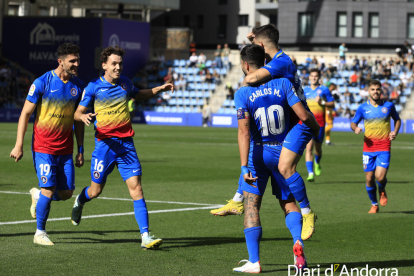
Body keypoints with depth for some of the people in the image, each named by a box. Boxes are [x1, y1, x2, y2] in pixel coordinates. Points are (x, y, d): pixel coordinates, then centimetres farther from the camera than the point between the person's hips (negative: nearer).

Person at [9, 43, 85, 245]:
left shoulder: (78, 86, 5)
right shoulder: (42, 83, -10)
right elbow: (25, 114, -6)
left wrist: (80, 150, 10)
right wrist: (19, 145, -10)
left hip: (65, 149, 5)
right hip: (43, 147, -5)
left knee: (66, 193, 2)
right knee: (49, 190, -11)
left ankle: (37, 195, 34)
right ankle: (40, 233, 7)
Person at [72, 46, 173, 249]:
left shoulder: (125, 83, 9)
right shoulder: (94, 87, -3)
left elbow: (138, 95, 31)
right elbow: (77, 112, 0)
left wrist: (159, 89, 17)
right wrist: (84, 116, -23)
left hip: (126, 143, 2)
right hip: (105, 143, -2)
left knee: (136, 187, -9)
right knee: (96, 190, 6)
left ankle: (145, 236, -13)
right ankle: (80, 201, 44)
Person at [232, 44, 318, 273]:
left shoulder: (242, 93, -11)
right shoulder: (282, 84, -4)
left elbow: (244, 132, -18)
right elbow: (303, 114, -9)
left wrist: (244, 166, -21)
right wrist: (317, 128, 13)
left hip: (258, 154, -3)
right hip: (283, 153, 3)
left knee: (251, 205, 5)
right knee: (288, 202, 16)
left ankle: (254, 262, -2)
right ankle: (298, 242, -10)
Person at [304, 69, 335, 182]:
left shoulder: (324, 90, 5)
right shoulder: (305, 90, 12)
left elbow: (332, 104, 5)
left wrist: (322, 102, -11)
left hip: (319, 121, -1)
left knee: (318, 147, 9)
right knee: (309, 147, -12)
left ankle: (317, 163, 43)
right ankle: (310, 173, -15)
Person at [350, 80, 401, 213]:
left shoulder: (388, 106, 2)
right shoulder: (363, 108, 3)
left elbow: (397, 119, 18)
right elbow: (353, 123, 13)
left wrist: (395, 132, 0)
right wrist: (356, 128, -11)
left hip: (384, 148, -1)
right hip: (368, 146, 2)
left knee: (380, 177, -17)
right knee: (369, 179, 3)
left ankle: (382, 191, 19)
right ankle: (374, 205, 25)